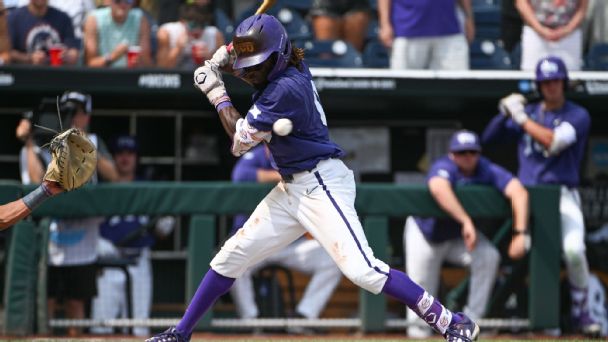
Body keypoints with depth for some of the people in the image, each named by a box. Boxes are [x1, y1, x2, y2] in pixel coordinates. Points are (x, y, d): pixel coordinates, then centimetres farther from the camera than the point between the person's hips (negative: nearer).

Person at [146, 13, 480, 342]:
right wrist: (225, 61, 12)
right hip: (291, 188, 10)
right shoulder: (293, 68, 7)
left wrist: (216, 92, -5)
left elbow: (241, 139, -14)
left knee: (361, 269, -20)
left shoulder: (286, 89, -20)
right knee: (232, 255, 10)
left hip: (321, 184, -10)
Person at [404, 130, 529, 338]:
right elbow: (439, 188, -54)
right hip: (425, 233, -3)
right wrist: (466, 221, -62)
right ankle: (418, 328, 15)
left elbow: (518, 192, -33)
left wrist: (520, 233, -46)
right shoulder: (444, 167, -30)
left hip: (459, 235, 3)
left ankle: (472, 319, -13)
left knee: (489, 256, -22)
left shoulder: (487, 170, -21)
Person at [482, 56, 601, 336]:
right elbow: (489, 138, 15)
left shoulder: (577, 115, 1)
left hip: (562, 195, -4)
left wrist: (521, 117, -13)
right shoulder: (529, 112, 16)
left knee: (574, 250, -25)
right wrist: (504, 113, -3)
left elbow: (554, 141, -16)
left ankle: (580, 312, -10)